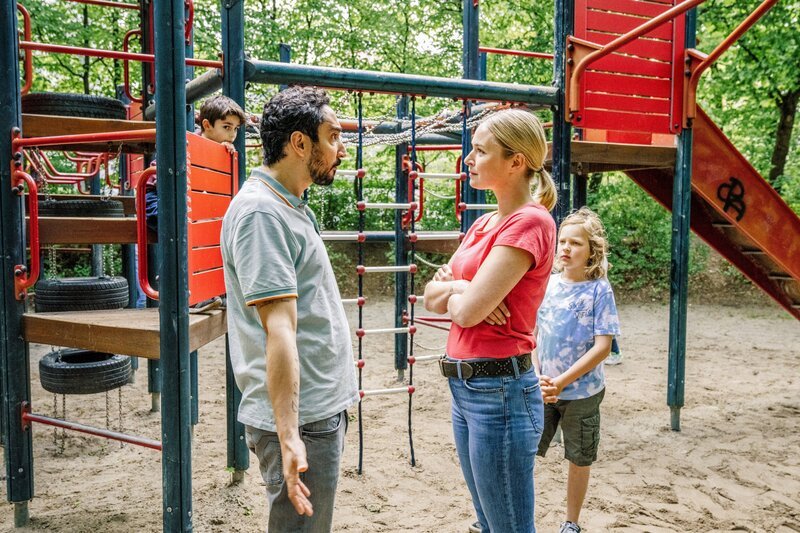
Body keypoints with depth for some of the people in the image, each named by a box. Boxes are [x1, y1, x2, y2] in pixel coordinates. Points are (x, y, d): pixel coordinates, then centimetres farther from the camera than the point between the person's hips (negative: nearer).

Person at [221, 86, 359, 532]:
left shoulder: (290, 206, 14)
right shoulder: (262, 213, -18)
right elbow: (278, 330, -25)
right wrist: (288, 436, -27)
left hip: (322, 409, 10)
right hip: (302, 423, -10)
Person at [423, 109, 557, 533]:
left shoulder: (530, 221, -16)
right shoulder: (484, 223, 12)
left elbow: (466, 311, -22)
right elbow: (432, 297, 12)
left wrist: (451, 289, -1)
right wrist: (461, 288, -9)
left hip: (499, 390, -9)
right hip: (465, 386, 9)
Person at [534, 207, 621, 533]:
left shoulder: (599, 290, -10)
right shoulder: (546, 284, 0)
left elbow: (602, 347, -14)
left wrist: (561, 382, -19)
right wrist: (537, 378, -8)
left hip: (582, 392, -2)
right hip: (542, 390, 3)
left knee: (579, 461, 12)